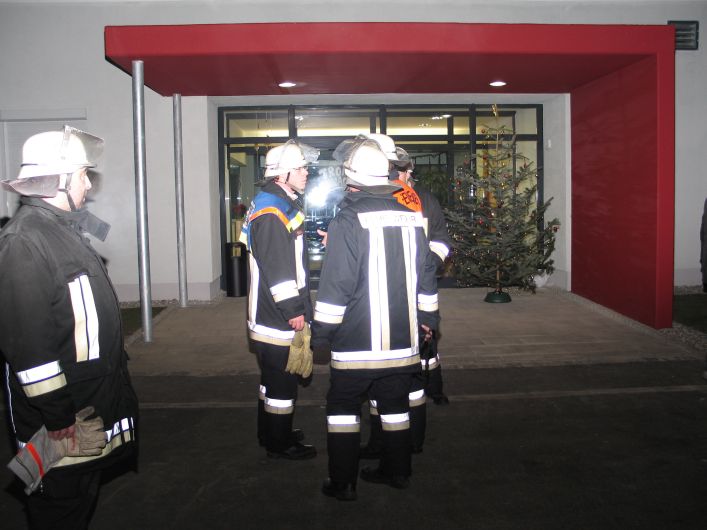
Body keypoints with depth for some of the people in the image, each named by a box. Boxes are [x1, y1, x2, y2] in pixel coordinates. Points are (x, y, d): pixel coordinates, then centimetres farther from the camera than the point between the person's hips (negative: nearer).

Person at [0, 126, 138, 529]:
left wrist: (116, 363, 21)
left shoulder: (65, 229, 10)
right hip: (62, 413, -10)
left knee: (85, 493, 23)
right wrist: (57, 416, -22)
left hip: (95, 397, 10)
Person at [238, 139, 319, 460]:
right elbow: (276, 269, -24)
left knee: (275, 376, 20)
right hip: (277, 316, -11)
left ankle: (273, 433, 35)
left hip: (276, 314, 11)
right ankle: (279, 444, 14)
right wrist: (294, 311, -20)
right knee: (282, 380, 0)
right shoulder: (270, 211, -19)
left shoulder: (285, 205, 16)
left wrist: (300, 307, 22)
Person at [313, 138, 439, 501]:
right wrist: (427, 318, 22)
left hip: (357, 342, -5)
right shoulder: (410, 216, 5)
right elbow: (426, 273, 11)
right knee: (395, 403, 18)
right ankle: (397, 471, 30)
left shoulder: (348, 220, -14)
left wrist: (321, 333, -7)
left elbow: (336, 284, -16)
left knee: (342, 406, 9)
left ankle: (343, 482, 15)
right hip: (403, 338, 6)